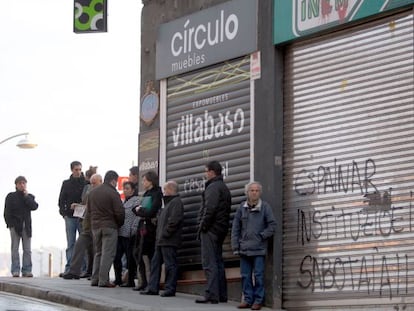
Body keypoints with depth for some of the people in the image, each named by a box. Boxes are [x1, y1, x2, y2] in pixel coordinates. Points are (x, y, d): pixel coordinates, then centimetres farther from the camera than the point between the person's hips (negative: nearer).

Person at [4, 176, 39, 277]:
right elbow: (7, 212, 1)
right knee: (15, 249, -3)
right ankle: (15, 271, -4)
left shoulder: (29, 196, 13)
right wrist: (10, 224, -8)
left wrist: (26, 196, -4)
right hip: (15, 225, -3)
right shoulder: (11, 196, 5)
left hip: (26, 226, 3)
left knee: (27, 250, 0)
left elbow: (35, 206, -5)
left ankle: (27, 270, 1)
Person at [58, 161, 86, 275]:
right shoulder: (66, 183, 10)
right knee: (70, 244, 4)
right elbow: (61, 200, 11)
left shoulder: (86, 183, 3)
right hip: (70, 217, 2)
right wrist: (64, 212, -3)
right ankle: (68, 269, 4)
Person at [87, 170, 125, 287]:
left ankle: (95, 279, 14)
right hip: (109, 226, -6)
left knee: (98, 252, 15)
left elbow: (88, 211, 15)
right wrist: (120, 224, 3)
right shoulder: (113, 193, -11)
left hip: (95, 226, 7)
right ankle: (103, 280, -9)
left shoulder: (92, 192, 11)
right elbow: (119, 212, -13)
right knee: (108, 253, -5)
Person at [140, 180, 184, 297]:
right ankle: (153, 288, 12)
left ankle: (170, 289, -5)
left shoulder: (176, 202, -9)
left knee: (170, 264, -7)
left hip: (169, 241, -11)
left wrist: (165, 234, -19)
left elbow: (174, 221, -21)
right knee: (155, 263, 10)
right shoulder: (168, 202, 24)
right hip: (161, 241, 11)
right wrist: (159, 236, 18)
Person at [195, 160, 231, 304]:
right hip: (221, 230, 10)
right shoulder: (224, 187, 20)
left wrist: (203, 226, -15)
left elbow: (210, 209, -22)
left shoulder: (213, 187, -12)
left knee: (209, 263, -10)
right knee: (218, 262, 13)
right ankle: (222, 295, 15)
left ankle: (212, 295, -14)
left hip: (211, 228, -10)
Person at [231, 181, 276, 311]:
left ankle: (258, 300, 4)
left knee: (258, 275, -2)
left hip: (259, 248, -3)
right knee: (245, 275, 7)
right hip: (244, 248, 4)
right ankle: (248, 299, 14)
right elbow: (235, 227, 7)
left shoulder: (265, 207, -3)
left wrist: (261, 236, -7)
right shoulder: (242, 207, 5)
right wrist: (235, 245, 4)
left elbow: (272, 225, -1)